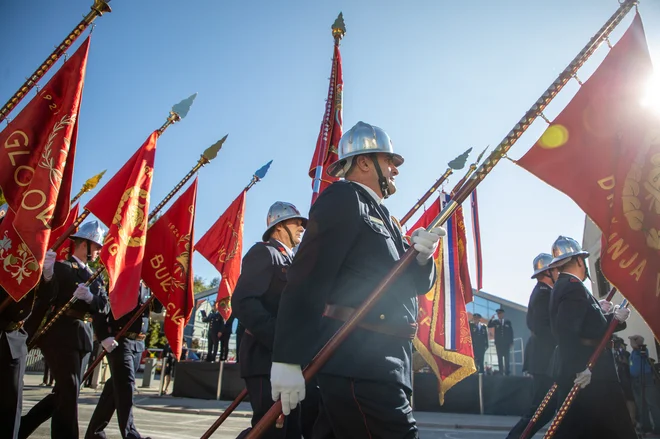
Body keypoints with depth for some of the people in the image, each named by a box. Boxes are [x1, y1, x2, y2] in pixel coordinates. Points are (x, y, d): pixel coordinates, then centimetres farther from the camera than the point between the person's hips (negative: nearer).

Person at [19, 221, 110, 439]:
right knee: (69, 390, -9)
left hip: (82, 337, 8)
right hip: (61, 335, -8)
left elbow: (105, 307, 4)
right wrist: (48, 275, -34)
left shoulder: (95, 276, 15)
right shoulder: (60, 267, -5)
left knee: (66, 391, 14)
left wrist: (90, 297, -17)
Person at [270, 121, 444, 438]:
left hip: (381, 362, 9)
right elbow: (306, 280, -17)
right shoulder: (344, 197, -6)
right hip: (358, 364, -9)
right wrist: (288, 359, -23)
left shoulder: (381, 216, 22)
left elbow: (418, 283, 20)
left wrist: (422, 256, -4)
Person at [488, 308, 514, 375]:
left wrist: (511, 342, 0)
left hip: (506, 343, 0)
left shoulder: (508, 322, 5)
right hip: (498, 343, 0)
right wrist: (491, 319, -24)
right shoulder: (495, 321, 5)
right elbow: (489, 326, -8)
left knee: (507, 358, 1)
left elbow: (511, 332, 5)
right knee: (499, 358, 0)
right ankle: (501, 372, 2)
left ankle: (507, 372, 5)